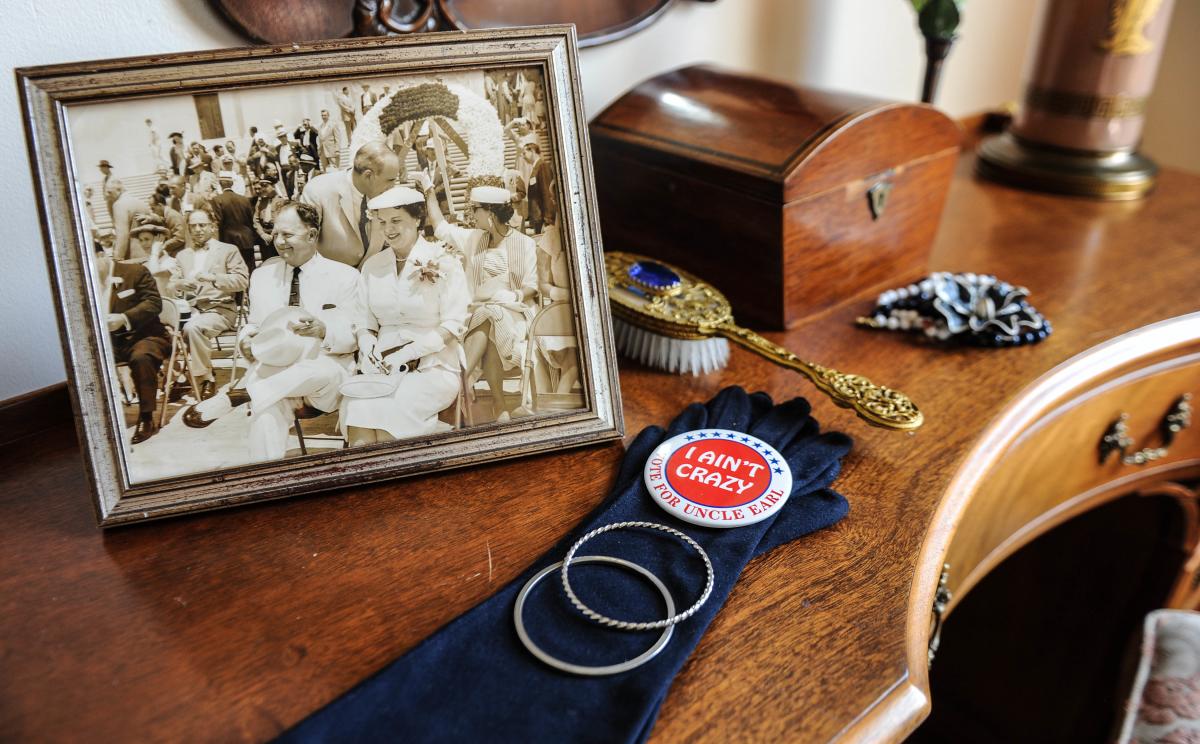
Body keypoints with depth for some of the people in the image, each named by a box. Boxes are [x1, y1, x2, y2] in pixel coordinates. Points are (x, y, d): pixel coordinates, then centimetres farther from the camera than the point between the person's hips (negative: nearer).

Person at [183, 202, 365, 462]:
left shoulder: (344, 276, 4)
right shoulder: (262, 275, 16)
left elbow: (356, 336, 0)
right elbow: (254, 324, 21)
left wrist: (324, 331, -22)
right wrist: (245, 340, -5)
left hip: (324, 376, -2)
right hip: (272, 369, 2)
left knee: (326, 368, -40)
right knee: (267, 408, -34)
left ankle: (234, 397, -34)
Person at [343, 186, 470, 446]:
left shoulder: (443, 263, 0)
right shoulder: (372, 266, 14)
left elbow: (453, 326, -6)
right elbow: (366, 324, 14)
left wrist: (405, 354, -15)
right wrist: (369, 347, -9)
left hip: (433, 368, -3)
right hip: (383, 366, 3)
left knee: (384, 408, -29)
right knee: (356, 407, -27)